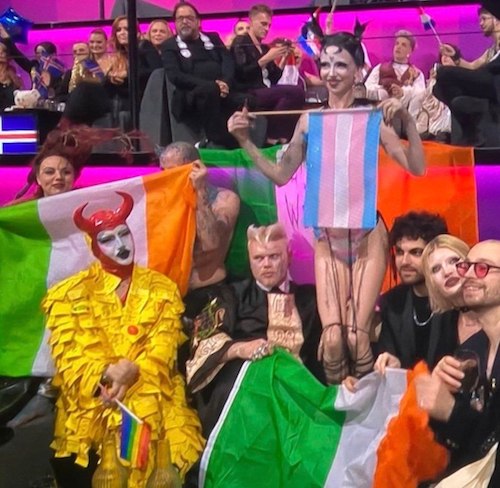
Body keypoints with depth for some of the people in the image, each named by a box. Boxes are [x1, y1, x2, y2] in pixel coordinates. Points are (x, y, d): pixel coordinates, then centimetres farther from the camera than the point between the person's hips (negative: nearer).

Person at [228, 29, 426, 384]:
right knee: (332, 338, -4)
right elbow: (281, 175, 6)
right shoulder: (310, 121, 3)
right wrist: (246, 142, -3)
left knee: (356, 337, -4)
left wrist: (407, 120, -23)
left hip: (367, 237, -2)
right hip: (328, 239, 2)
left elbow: (417, 168, -11)